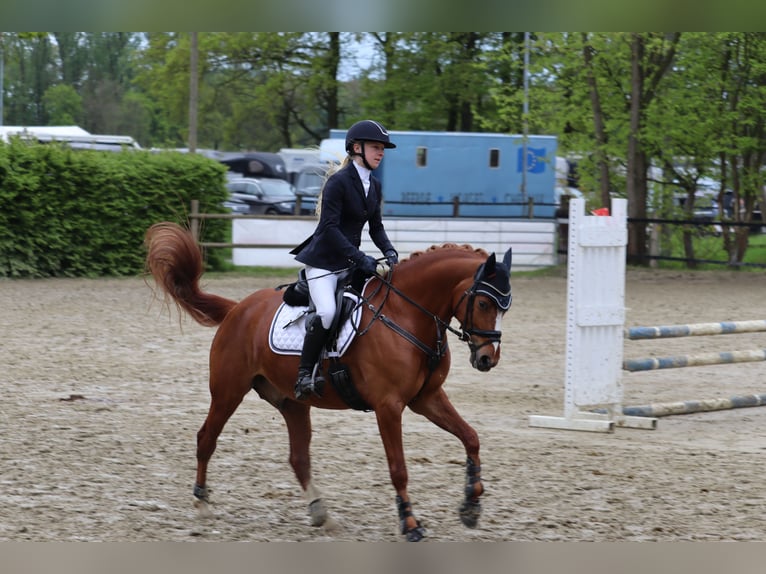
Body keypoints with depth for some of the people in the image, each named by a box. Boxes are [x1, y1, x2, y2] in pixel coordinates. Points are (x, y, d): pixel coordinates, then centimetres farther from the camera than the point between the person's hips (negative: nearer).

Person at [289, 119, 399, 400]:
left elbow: (376, 226, 17)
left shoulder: (374, 186, 10)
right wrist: (360, 258, -26)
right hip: (323, 260, -8)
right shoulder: (338, 182, -15)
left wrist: (389, 251, -4)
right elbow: (329, 227, -21)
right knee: (327, 312, -29)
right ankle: (305, 374, -16)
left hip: (350, 259, 8)